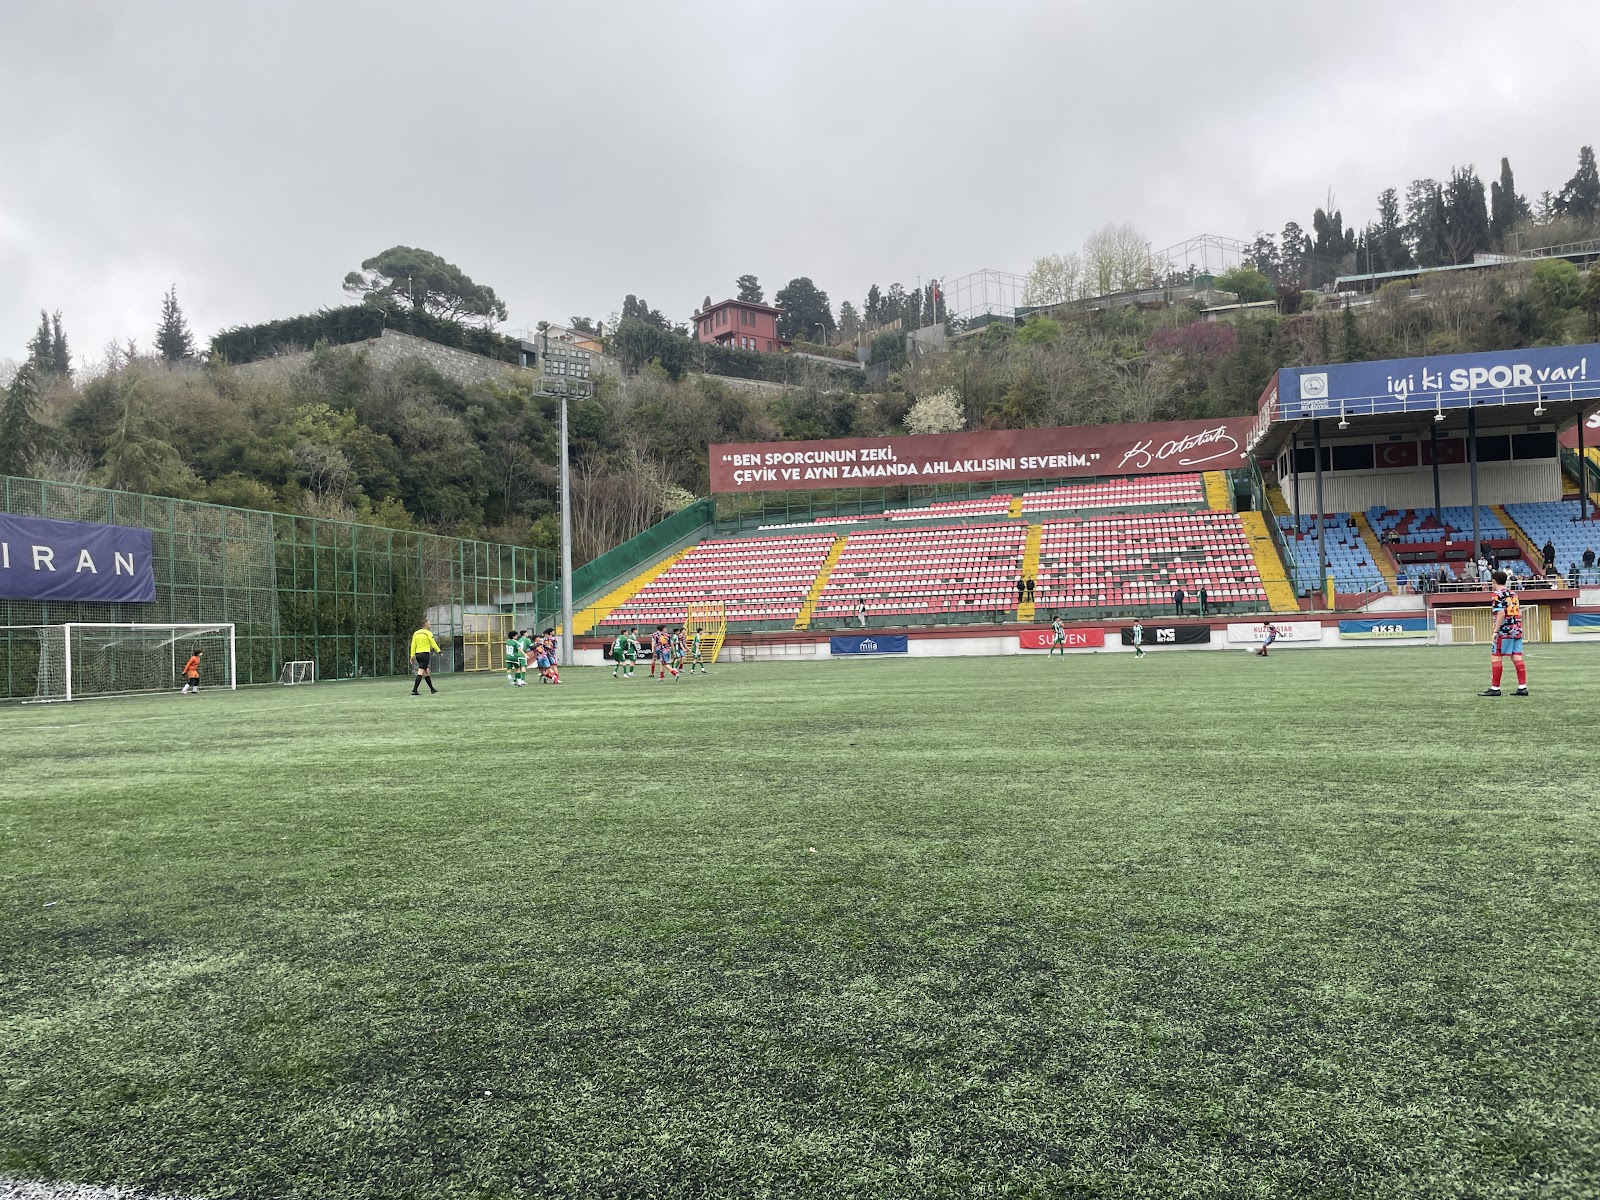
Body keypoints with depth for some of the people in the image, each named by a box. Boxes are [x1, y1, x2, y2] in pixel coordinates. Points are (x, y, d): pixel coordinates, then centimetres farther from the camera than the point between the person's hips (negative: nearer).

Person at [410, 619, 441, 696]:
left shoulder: (416, 633, 12)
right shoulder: (428, 633, -7)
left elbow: (413, 645, 10)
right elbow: (433, 644, -5)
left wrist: (412, 656, 10)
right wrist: (439, 651, 7)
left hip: (418, 654, 7)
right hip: (425, 654, -7)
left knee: (427, 672, 16)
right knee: (420, 672, -10)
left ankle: (432, 689, 23)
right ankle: (414, 690, -18)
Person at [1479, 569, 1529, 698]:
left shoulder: (1498, 595, -9)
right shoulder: (1514, 594, 16)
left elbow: (1501, 614, -18)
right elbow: (1519, 613, 17)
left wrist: (1495, 631, -17)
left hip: (1504, 632, -8)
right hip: (1517, 630, 8)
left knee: (1495, 657, -2)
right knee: (1517, 657, 6)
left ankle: (1495, 688, -1)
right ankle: (1522, 687, 2)